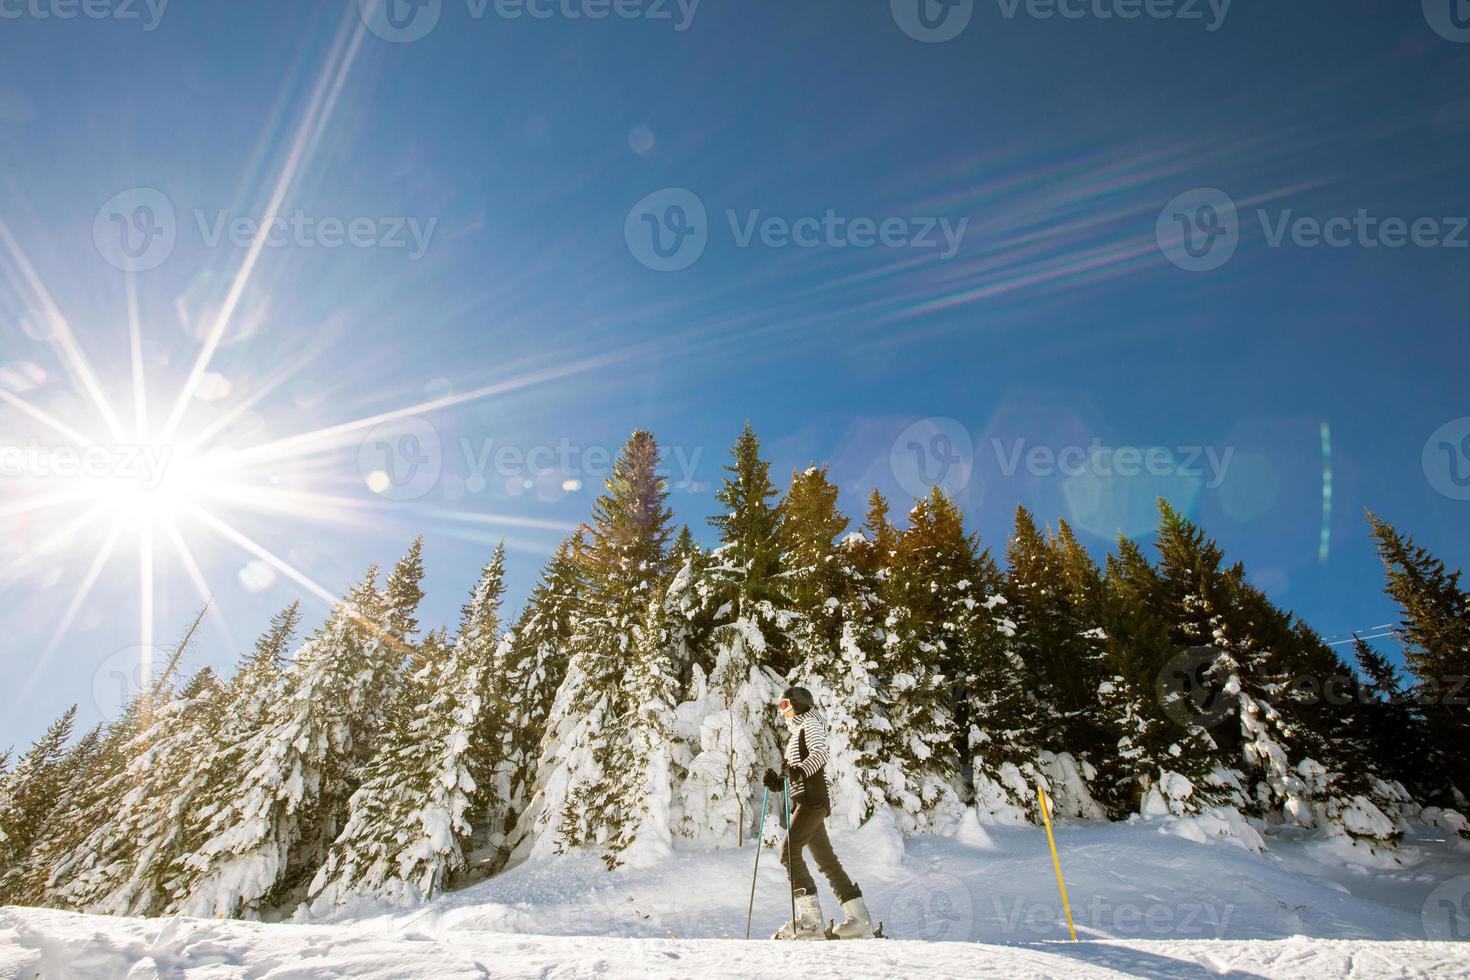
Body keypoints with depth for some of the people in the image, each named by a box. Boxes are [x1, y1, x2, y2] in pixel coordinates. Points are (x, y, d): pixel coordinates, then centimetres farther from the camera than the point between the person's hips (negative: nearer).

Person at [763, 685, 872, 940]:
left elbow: (820, 754, -20)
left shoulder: (810, 724, -1)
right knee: (826, 859, 9)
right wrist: (778, 781, 6)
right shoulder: (797, 731, 25)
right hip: (805, 801, 10)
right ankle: (859, 919, 13)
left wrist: (799, 770, -36)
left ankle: (811, 918, -17)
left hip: (812, 799, -9)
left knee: (789, 851, -17)